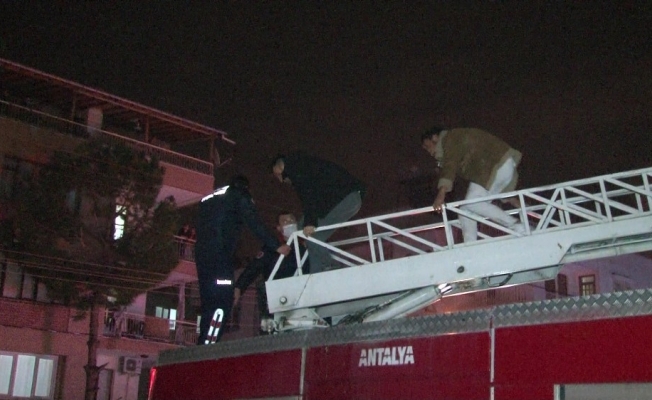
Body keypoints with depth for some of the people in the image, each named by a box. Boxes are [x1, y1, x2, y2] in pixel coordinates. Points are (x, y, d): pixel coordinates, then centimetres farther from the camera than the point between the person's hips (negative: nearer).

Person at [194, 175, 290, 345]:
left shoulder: (209, 199, 31)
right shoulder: (240, 196, 9)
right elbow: (255, 224, -2)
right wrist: (277, 246, 0)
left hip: (202, 253, 8)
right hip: (219, 255, -8)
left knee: (209, 304, 8)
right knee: (222, 303, -12)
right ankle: (208, 346, -21)